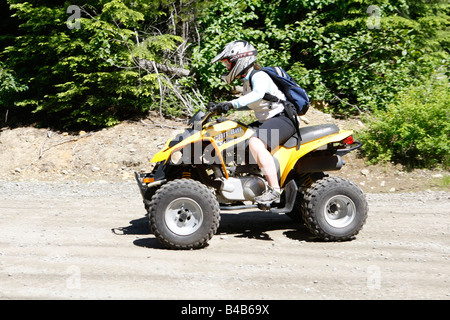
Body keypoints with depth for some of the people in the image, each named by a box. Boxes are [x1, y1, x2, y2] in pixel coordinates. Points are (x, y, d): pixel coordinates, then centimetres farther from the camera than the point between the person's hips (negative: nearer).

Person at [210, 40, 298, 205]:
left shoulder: (259, 76, -15)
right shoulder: (247, 80, 16)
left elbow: (257, 94, -38)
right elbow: (249, 103, 30)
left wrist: (232, 104, -48)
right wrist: (224, 107, 22)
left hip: (282, 120, -11)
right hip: (266, 122, 11)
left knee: (255, 143, -35)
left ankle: (275, 190, -36)